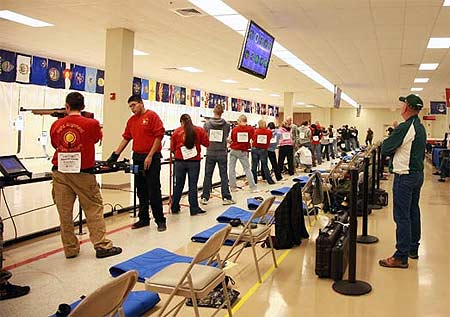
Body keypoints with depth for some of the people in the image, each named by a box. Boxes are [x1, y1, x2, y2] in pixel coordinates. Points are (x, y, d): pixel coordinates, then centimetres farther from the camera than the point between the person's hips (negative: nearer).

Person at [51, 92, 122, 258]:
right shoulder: (92, 124, -6)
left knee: (65, 211, 8)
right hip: (83, 173, -3)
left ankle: (70, 248, 17)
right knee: (94, 209, 6)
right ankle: (102, 246, 7)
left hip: (60, 172, 3)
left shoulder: (56, 125, 1)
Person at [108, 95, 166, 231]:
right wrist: (115, 155, 9)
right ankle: (144, 219, 20)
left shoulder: (152, 116, -6)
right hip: (137, 158, 7)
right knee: (141, 191, 11)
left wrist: (150, 156, -14)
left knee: (154, 191, -5)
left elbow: (159, 136, -11)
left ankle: (160, 220, 4)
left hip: (152, 158, -7)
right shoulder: (131, 120, 14)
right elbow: (125, 138, 16)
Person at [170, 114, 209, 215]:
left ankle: (174, 208, 20)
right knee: (193, 185, 4)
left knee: (178, 185, 12)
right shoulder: (199, 130, -1)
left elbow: (172, 148, 3)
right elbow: (206, 143, 2)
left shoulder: (176, 132, 0)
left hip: (180, 161, 1)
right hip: (194, 161, -1)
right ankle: (194, 209, 5)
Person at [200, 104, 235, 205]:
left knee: (208, 175, 9)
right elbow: (226, 137, 4)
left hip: (210, 153, 1)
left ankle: (205, 197, 14)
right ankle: (226, 198, 9)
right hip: (222, 153, -1)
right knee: (224, 176, 6)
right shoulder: (226, 124, -6)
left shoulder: (207, 123, -5)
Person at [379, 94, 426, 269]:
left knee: (402, 216, -6)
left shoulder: (404, 127, -19)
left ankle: (401, 257, -3)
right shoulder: (421, 128, 12)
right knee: (413, 212, 17)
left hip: (405, 176, -10)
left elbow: (385, 148, -16)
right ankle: (413, 249, 29)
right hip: (418, 174, 10)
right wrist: (397, 150, 5)